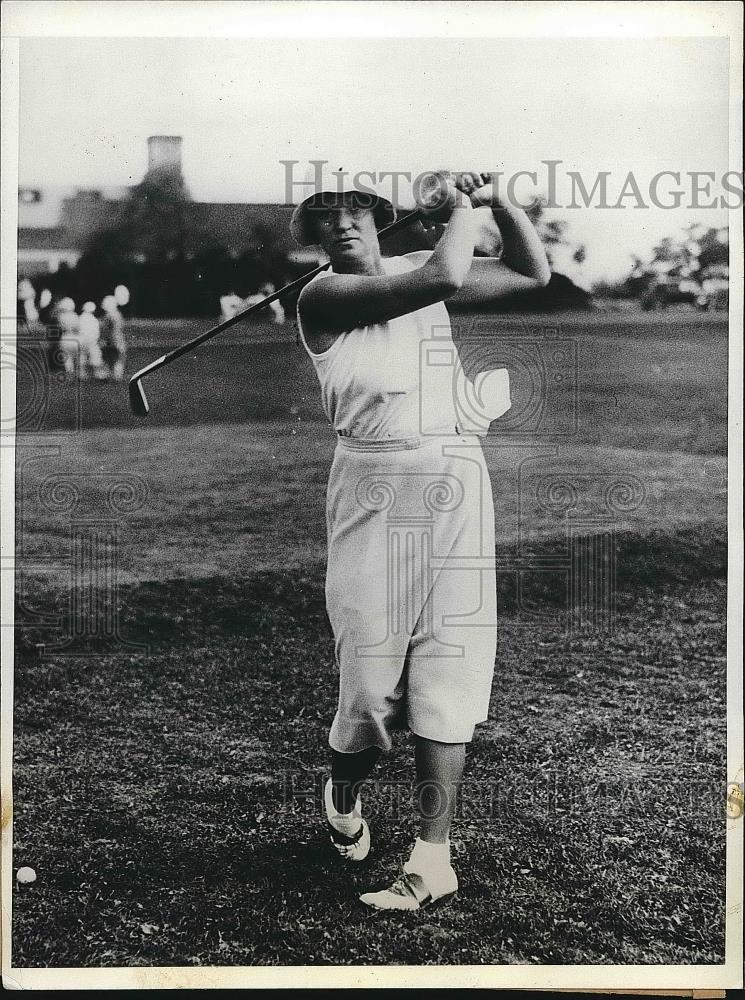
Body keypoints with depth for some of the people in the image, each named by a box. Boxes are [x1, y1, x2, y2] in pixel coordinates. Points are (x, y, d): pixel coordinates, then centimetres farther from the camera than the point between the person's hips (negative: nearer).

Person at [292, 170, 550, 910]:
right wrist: (461, 206, 0)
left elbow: (532, 273, 21)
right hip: (374, 487, -4)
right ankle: (342, 796, 29)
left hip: (455, 481, 4)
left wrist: (495, 202, 9)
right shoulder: (322, 295, -5)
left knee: (446, 666, -2)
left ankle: (433, 856, 1)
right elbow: (444, 278, -16)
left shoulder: (415, 267, 14)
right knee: (373, 668, -3)